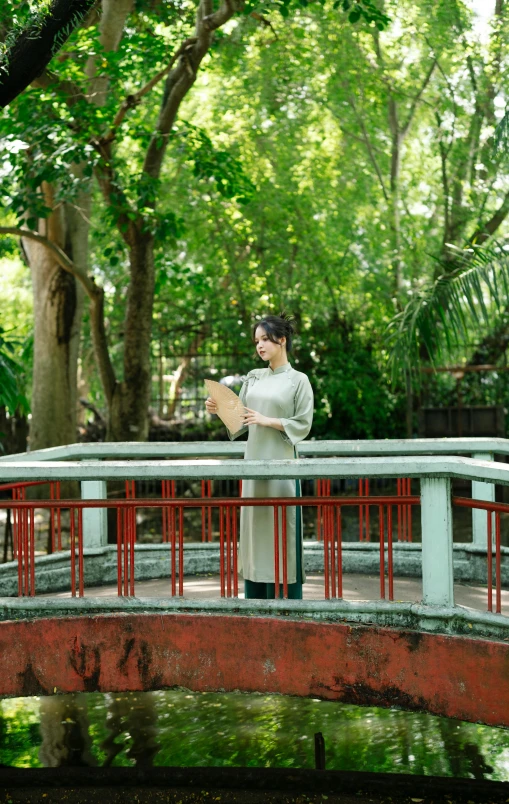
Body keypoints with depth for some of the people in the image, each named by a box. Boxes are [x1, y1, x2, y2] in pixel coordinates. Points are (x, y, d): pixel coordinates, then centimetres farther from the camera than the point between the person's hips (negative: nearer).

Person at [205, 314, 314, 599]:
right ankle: (256, 602, 13)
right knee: (255, 526, 6)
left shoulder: (298, 380, -2)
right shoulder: (254, 377, 12)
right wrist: (219, 410, -5)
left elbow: (303, 424, -7)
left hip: (281, 463, -5)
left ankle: (286, 601, 3)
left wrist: (268, 421, -17)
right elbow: (240, 420, 13)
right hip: (254, 461, 5)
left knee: (280, 528, -4)